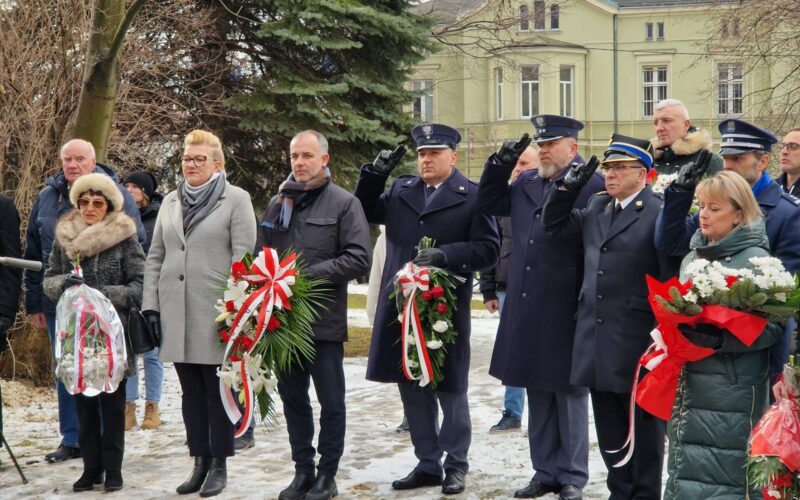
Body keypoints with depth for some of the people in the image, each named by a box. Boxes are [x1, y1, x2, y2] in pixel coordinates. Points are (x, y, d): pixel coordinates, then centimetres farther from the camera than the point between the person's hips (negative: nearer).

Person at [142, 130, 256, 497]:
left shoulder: (236, 199, -1)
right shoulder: (171, 202, 14)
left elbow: (243, 258, -7)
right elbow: (155, 257, 15)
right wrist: (150, 305, 6)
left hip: (215, 314, -5)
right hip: (177, 314, 5)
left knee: (217, 391, 2)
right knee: (191, 391, 9)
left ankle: (219, 466, 10)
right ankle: (200, 463, 16)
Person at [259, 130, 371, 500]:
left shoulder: (343, 203, -2)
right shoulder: (278, 203, 12)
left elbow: (359, 259, -11)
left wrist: (309, 274, -16)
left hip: (325, 320, -5)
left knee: (331, 401, 3)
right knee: (292, 398, 12)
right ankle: (302, 470, 22)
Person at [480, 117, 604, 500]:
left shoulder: (592, 185, -11)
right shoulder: (526, 185, 10)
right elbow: (489, 203, 22)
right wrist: (500, 164, 6)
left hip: (566, 311, -7)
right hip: (527, 311, 7)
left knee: (569, 394, 5)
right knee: (537, 395, 14)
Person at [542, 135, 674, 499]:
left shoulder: (659, 213, -11)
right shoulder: (596, 207, 13)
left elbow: (672, 277, -13)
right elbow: (554, 223, 23)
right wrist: (568, 188, 5)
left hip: (637, 341, -7)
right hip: (597, 337, 7)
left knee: (642, 424, 4)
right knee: (608, 424, 15)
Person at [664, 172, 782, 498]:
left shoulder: (756, 260, -7)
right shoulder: (693, 258, 14)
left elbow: (771, 326, -13)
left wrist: (717, 339, -22)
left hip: (731, 396, -7)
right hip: (688, 384, 7)